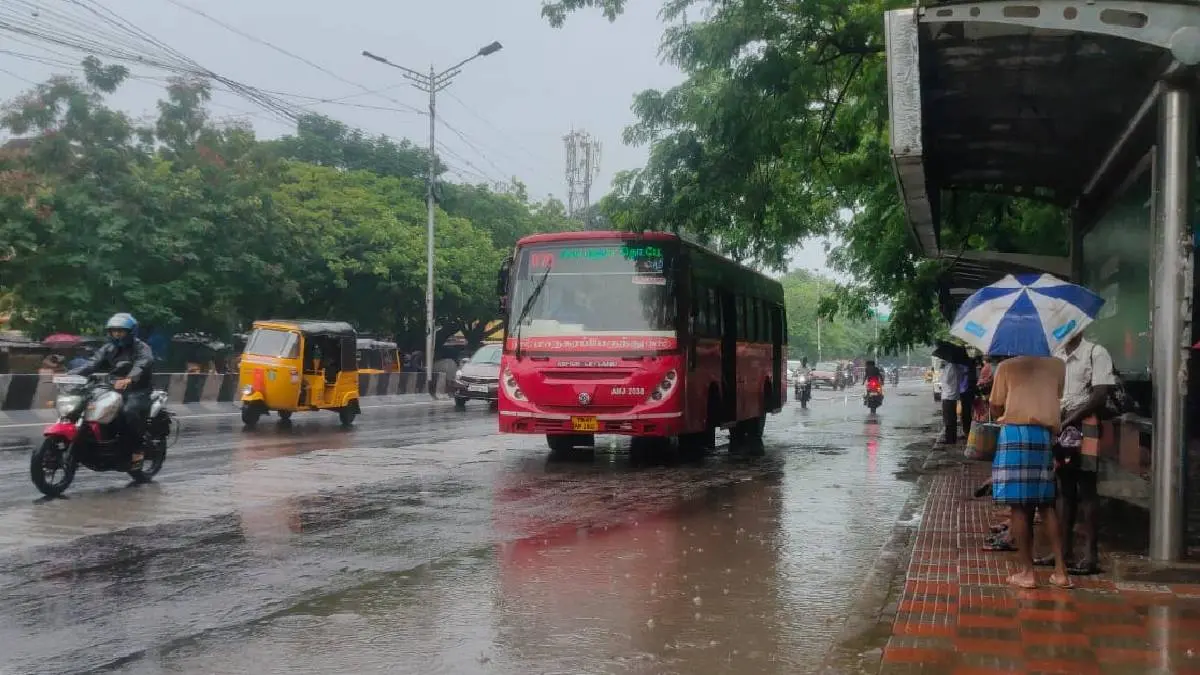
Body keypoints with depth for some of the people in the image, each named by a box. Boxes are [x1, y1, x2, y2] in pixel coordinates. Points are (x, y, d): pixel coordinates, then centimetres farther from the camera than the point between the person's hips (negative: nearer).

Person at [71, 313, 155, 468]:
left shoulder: (141, 348, -5)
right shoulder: (108, 349, 14)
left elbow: (142, 366, -27)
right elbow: (92, 365, 0)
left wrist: (128, 379, -49)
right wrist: (70, 375, -19)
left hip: (137, 391, -7)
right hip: (114, 390, 7)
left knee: (128, 411, -36)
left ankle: (137, 450, -24)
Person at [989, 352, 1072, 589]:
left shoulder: (1006, 367, 2)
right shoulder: (1057, 365, 9)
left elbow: (996, 407, 5)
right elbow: (1060, 399, 11)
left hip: (1015, 432, -3)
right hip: (1046, 434, 3)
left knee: (1019, 505, 0)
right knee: (1046, 504, 12)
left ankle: (1026, 571, 2)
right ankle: (1060, 570, 8)